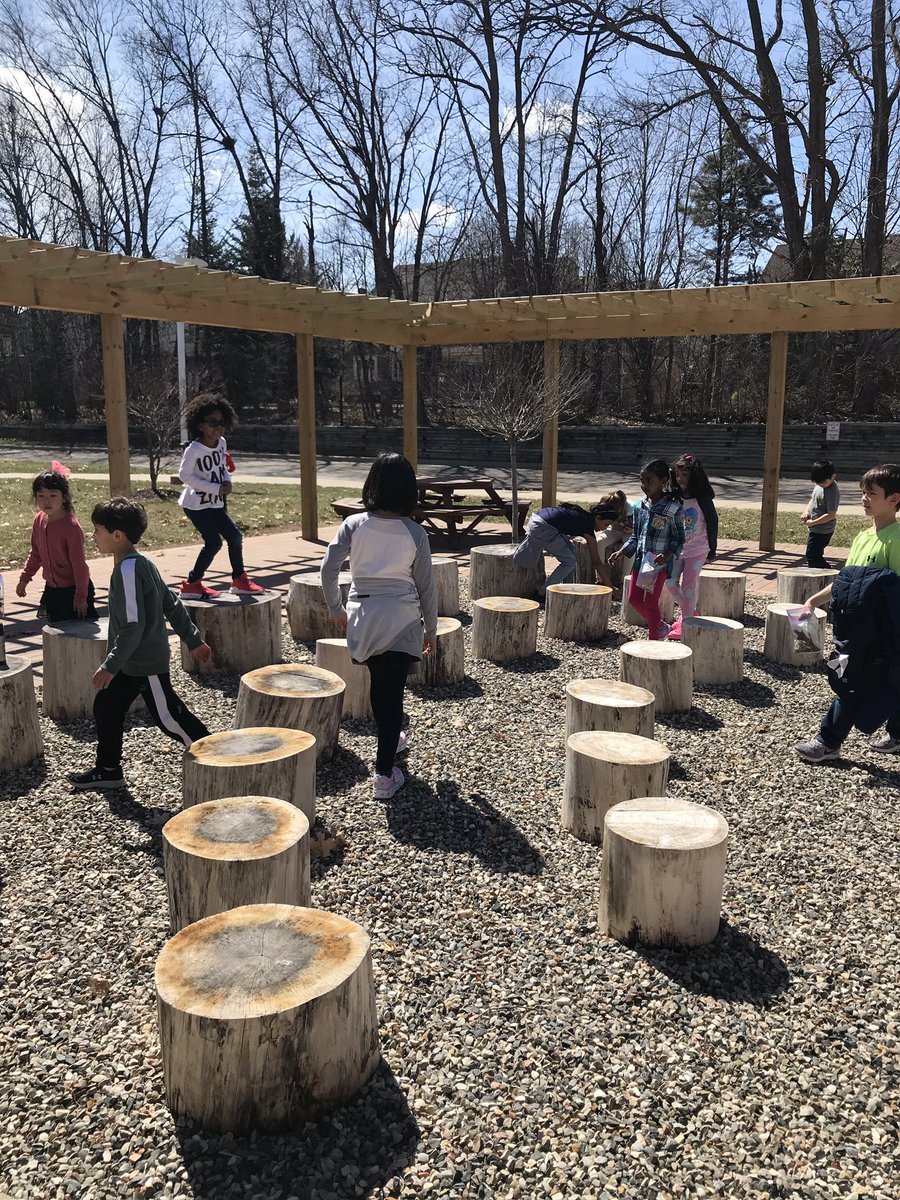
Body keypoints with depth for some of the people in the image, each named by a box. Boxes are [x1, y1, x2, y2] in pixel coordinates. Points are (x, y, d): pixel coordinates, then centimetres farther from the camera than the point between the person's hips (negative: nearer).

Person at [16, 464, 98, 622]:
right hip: (52, 590, 7)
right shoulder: (39, 520, 0)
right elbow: (36, 553, 14)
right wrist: (24, 578, 15)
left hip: (73, 590, -7)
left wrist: (81, 597, -17)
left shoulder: (71, 527, -22)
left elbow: (79, 565, -19)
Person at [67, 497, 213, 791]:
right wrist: (194, 640, 17)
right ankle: (108, 770, 27)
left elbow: (133, 626, -28)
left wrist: (110, 665, -22)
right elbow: (172, 605, 11)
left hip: (145, 664, -10)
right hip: (131, 662, 10)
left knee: (167, 716, 1)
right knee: (105, 707, 15)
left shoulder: (127, 570, -24)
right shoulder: (140, 563, 6)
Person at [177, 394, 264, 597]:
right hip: (196, 504, -7)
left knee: (235, 536, 7)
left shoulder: (221, 443, 1)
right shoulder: (193, 449, -20)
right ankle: (191, 584, 2)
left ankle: (239, 579, 23)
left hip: (215, 503, 7)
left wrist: (227, 481, -8)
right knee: (214, 542, -11)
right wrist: (216, 488, -22)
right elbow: (184, 475, -20)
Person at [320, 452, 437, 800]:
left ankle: (390, 741, 45)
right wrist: (431, 629, 10)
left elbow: (328, 570, -8)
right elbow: (426, 586, -2)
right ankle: (384, 775, 2)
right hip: (401, 618, -2)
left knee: (378, 683, 23)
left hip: (363, 617, 2)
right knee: (393, 691, 3)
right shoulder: (415, 533, -7)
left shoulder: (354, 525, -5)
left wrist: (336, 610, 8)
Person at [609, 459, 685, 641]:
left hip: (659, 563, -6)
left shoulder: (672, 508, -11)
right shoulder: (640, 507, 6)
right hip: (640, 560, 7)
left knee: (650, 601, -6)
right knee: (634, 599, 8)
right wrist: (622, 552, 2)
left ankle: (654, 641, 9)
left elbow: (679, 538, -8)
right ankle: (661, 627, 31)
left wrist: (668, 555, -24)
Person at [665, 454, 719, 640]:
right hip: (677, 548, 5)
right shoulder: (674, 498, 2)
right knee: (670, 581, 3)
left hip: (697, 549, -5)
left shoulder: (703, 499, -11)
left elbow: (713, 523, -5)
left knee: (688, 585, -5)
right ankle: (689, 610, 25)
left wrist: (712, 551, -3)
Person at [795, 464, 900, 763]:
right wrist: (815, 600, 12)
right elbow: (844, 580, 15)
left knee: (852, 685, -2)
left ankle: (828, 741, 7)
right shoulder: (863, 537, 9)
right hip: (854, 626, 8)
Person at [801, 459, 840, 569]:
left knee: (812, 556, -9)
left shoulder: (832, 492, -22)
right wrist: (807, 512, 1)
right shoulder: (818, 485, 4)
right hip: (814, 529, 9)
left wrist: (813, 522, -19)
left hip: (822, 531, -9)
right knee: (816, 556, 18)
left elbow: (831, 515, -23)